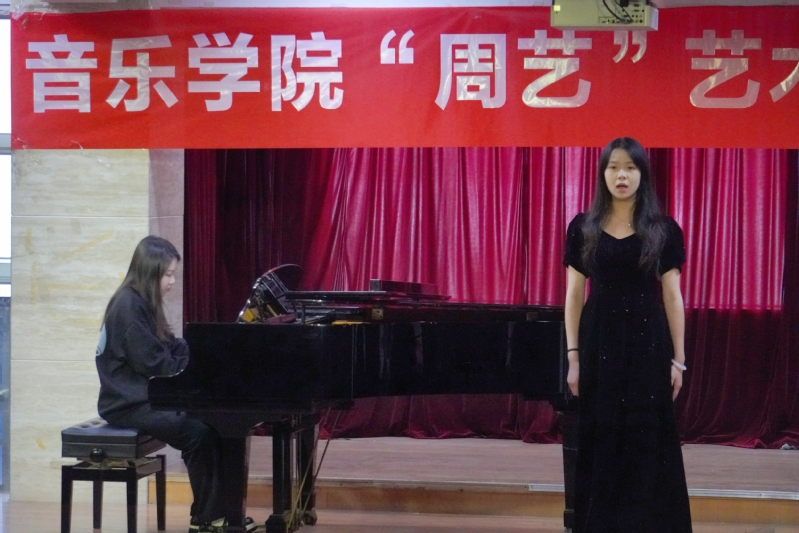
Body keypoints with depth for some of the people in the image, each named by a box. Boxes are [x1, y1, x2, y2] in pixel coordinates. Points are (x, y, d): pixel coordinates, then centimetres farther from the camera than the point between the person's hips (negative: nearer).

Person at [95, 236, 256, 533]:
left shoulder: (142, 303, 14)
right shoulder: (129, 305, -16)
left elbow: (171, 348, 14)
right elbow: (153, 363, -21)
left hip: (145, 396, 10)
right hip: (131, 404, -10)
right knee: (199, 433, -23)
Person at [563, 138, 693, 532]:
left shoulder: (663, 230, 0)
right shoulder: (582, 228, 2)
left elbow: (672, 297, 1)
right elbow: (574, 295, 3)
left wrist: (678, 359, -1)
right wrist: (574, 355, -2)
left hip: (647, 342, -1)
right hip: (600, 341, 1)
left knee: (648, 442, 1)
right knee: (600, 441, 4)